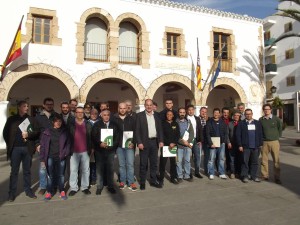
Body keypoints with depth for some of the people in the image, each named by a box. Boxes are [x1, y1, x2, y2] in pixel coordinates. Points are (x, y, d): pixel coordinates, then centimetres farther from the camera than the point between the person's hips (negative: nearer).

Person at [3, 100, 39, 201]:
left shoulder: (31, 119, 8)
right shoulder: (11, 119, 6)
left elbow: (37, 132, 5)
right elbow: (5, 132, 6)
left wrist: (28, 134, -13)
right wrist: (9, 144, -1)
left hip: (27, 148, 1)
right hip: (15, 149, -1)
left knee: (27, 171, 10)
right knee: (14, 171, 5)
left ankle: (28, 190, 19)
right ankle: (12, 193, 13)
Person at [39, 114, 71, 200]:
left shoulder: (65, 132, 4)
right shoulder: (47, 132, 1)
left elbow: (68, 144, 6)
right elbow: (43, 146, 1)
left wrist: (65, 153, -9)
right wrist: (42, 158, -3)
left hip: (61, 157, 1)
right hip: (50, 157, 0)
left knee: (61, 175, 8)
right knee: (50, 175, 8)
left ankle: (62, 191, 23)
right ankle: (49, 192, 24)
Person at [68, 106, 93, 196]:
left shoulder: (88, 124, 5)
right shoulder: (71, 124, 1)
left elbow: (91, 137, 6)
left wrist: (90, 148, 2)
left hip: (85, 151, 1)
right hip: (74, 151, -1)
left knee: (86, 170, 8)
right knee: (73, 170, 5)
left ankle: (85, 187, 19)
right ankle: (73, 188, 17)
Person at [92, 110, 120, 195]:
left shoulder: (114, 125, 6)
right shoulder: (97, 125, 2)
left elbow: (117, 137, 4)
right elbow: (93, 136, -4)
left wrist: (113, 145, -11)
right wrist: (100, 143, -19)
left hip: (111, 150, 1)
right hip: (99, 150, -1)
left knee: (110, 169, 7)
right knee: (99, 169, 5)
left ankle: (110, 186, 21)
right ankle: (99, 187, 19)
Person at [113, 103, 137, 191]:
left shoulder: (131, 119, 4)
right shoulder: (114, 119, 4)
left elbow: (135, 131, 1)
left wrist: (133, 142, -9)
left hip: (129, 145, -1)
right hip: (119, 145, 1)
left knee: (130, 164, -1)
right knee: (121, 164, 9)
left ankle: (131, 182, 9)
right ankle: (122, 181, 21)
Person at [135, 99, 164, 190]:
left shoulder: (157, 116, 10)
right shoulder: (139, 115, -2)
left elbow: (160, 129, 11)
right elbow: (137, 130, -5)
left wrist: (161, 141, 2)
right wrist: (139, 142, -12)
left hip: (154, 142, 4)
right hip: (144, 142, -4)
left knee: (154, 163, 12)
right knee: (143, 163, 4)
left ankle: (153, 181, 25)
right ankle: (142, 182, 17)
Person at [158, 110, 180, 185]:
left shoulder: (175, 124, 10)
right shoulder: (163, 123, 0)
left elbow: (178, 135, 6)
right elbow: (162, 135, -6)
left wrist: (174, 143, -7)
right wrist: (169, 143, -11)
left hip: (174, 145, 3)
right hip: (165, 145, -3)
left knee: (173, 162, 8)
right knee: (163, 162, -3)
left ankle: (173, 178, 19)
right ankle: (161, 178, 6)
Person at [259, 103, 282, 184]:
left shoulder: (276, 119, -1)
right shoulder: (261, 120, 1)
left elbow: (280, 128, 12)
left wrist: (277, 137, 10)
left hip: (274, 142, -1)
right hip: (264, 142, 1)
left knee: (276, 160, 2)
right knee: (264, 160, 5)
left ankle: (277, 177, 11)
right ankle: (265, 176, 16)